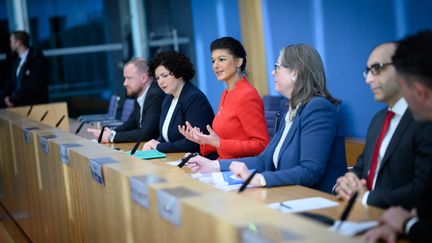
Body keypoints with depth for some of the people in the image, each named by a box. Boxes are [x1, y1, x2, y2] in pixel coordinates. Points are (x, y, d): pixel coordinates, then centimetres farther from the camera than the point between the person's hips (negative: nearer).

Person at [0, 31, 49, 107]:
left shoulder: (37, 59, -9)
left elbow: (34, 86, -16)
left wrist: (13, 99, -13)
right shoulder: (16, 59, 14)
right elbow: (9, 81, 17)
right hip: (16, 104, 7)